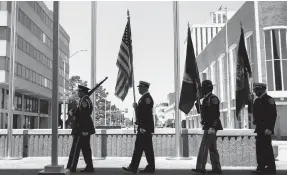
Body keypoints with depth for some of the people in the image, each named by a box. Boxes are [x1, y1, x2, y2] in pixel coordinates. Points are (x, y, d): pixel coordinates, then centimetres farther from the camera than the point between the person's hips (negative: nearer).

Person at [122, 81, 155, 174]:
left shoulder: (147, 98, -15)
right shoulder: (144, 98, 17)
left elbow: (146, 112, -21)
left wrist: (143, 127, -24)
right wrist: (136, 107, 3)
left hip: (145, 128, -10)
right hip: (142, 127, 10)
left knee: (147, 148, -2)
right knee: (138, 147, 11)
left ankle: (150, 168, 6)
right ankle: (133, 167, 16)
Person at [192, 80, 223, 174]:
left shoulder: (213, 98, -11)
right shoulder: (206, 98, 17)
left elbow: (216, 113, -19)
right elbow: (202, 112, 20)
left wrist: (212, 127, -23)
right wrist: (198, 105, 2)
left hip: (211, 126, -10)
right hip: (207, 126, 10)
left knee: (204, 146, -10)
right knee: (212, 148, 11)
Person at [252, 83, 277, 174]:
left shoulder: (269, 99, -9)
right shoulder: (257, 101, 15)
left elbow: (273, 115, -16)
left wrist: (269, 128, -22)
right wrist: (257, 127, 12)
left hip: (266, 129, -8)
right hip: (260, 129, 8)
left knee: (267, 148, -4)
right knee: (260, 148, 10)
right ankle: (261, 167, 17)